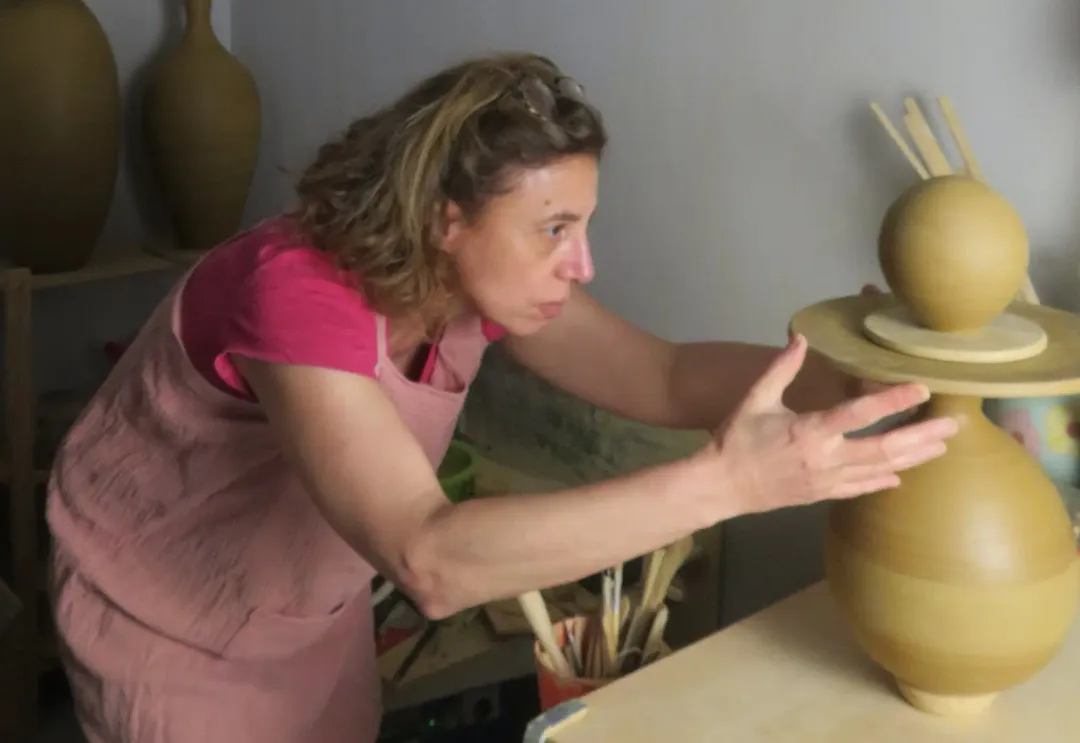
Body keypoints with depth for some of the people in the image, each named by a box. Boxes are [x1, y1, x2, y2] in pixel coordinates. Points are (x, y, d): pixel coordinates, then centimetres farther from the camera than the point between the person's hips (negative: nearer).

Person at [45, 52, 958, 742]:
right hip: (164, 622, -6)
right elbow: (432, 559, -49)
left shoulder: (479, 276, -16)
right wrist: (729, 479, -55)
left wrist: (864, 379, -34)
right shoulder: (298, 297, -39)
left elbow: (666, 377, -18)